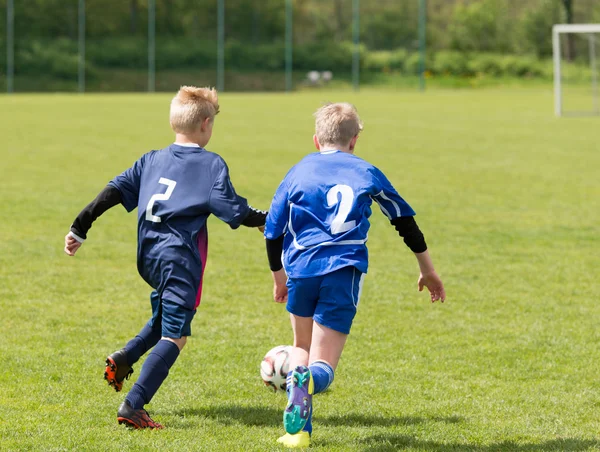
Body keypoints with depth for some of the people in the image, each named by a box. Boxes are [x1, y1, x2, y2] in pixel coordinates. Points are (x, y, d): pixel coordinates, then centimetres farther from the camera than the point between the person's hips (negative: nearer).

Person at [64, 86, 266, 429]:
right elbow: (233, 210, -6)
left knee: (165, 318, 30)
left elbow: (115, 191, 8)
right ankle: (133, 406, -17)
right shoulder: (212, 165, -3)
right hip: (181, 257, -7)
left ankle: (124, 359, 11)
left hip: (148, 257, 7)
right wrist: (266, 220, 11)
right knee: (175, 336, -6)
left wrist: (80, 228, 11)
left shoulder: (152, 160, 12)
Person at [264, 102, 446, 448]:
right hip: (344, 272, -1)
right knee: (323, 366, 2)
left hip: (301, 268, 2)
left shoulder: (298, 172, 15)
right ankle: (309, 379, -37)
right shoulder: (367, 173, 14)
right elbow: (405, 220, 20)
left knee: (302, 347, 26)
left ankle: (298, 430, 6)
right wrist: (428, 271, 31)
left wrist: (279, 277, 33)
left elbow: (273, 233, 17)